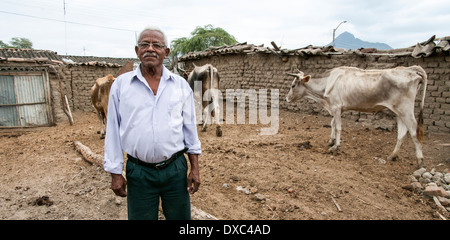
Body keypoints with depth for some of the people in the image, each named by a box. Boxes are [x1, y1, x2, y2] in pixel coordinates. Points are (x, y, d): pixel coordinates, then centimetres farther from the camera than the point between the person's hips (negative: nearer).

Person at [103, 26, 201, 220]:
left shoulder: (181, 85, 2)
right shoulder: (121, 84, 0)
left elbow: (190, 128, 5)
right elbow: (113, 131, 3)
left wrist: (195, 168, 3)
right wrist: (115, 173, 2)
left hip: (175, 169, 1)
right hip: (138, 172, 0)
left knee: (180, 217, 15)